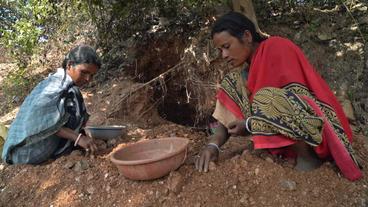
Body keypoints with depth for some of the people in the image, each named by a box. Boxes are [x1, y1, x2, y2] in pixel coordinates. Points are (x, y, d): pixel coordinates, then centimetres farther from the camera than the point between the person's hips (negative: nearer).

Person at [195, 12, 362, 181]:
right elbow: (227, 119, 0)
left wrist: (250, 124, -21)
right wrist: (213, 145, -19)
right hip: (284, 137, 8)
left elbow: (295, 98, -22)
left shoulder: (277, 47, -12)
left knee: (267, 99, -29)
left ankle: (308, 157, -14)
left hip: (314, 129, -7)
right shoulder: (243, 75, 7)